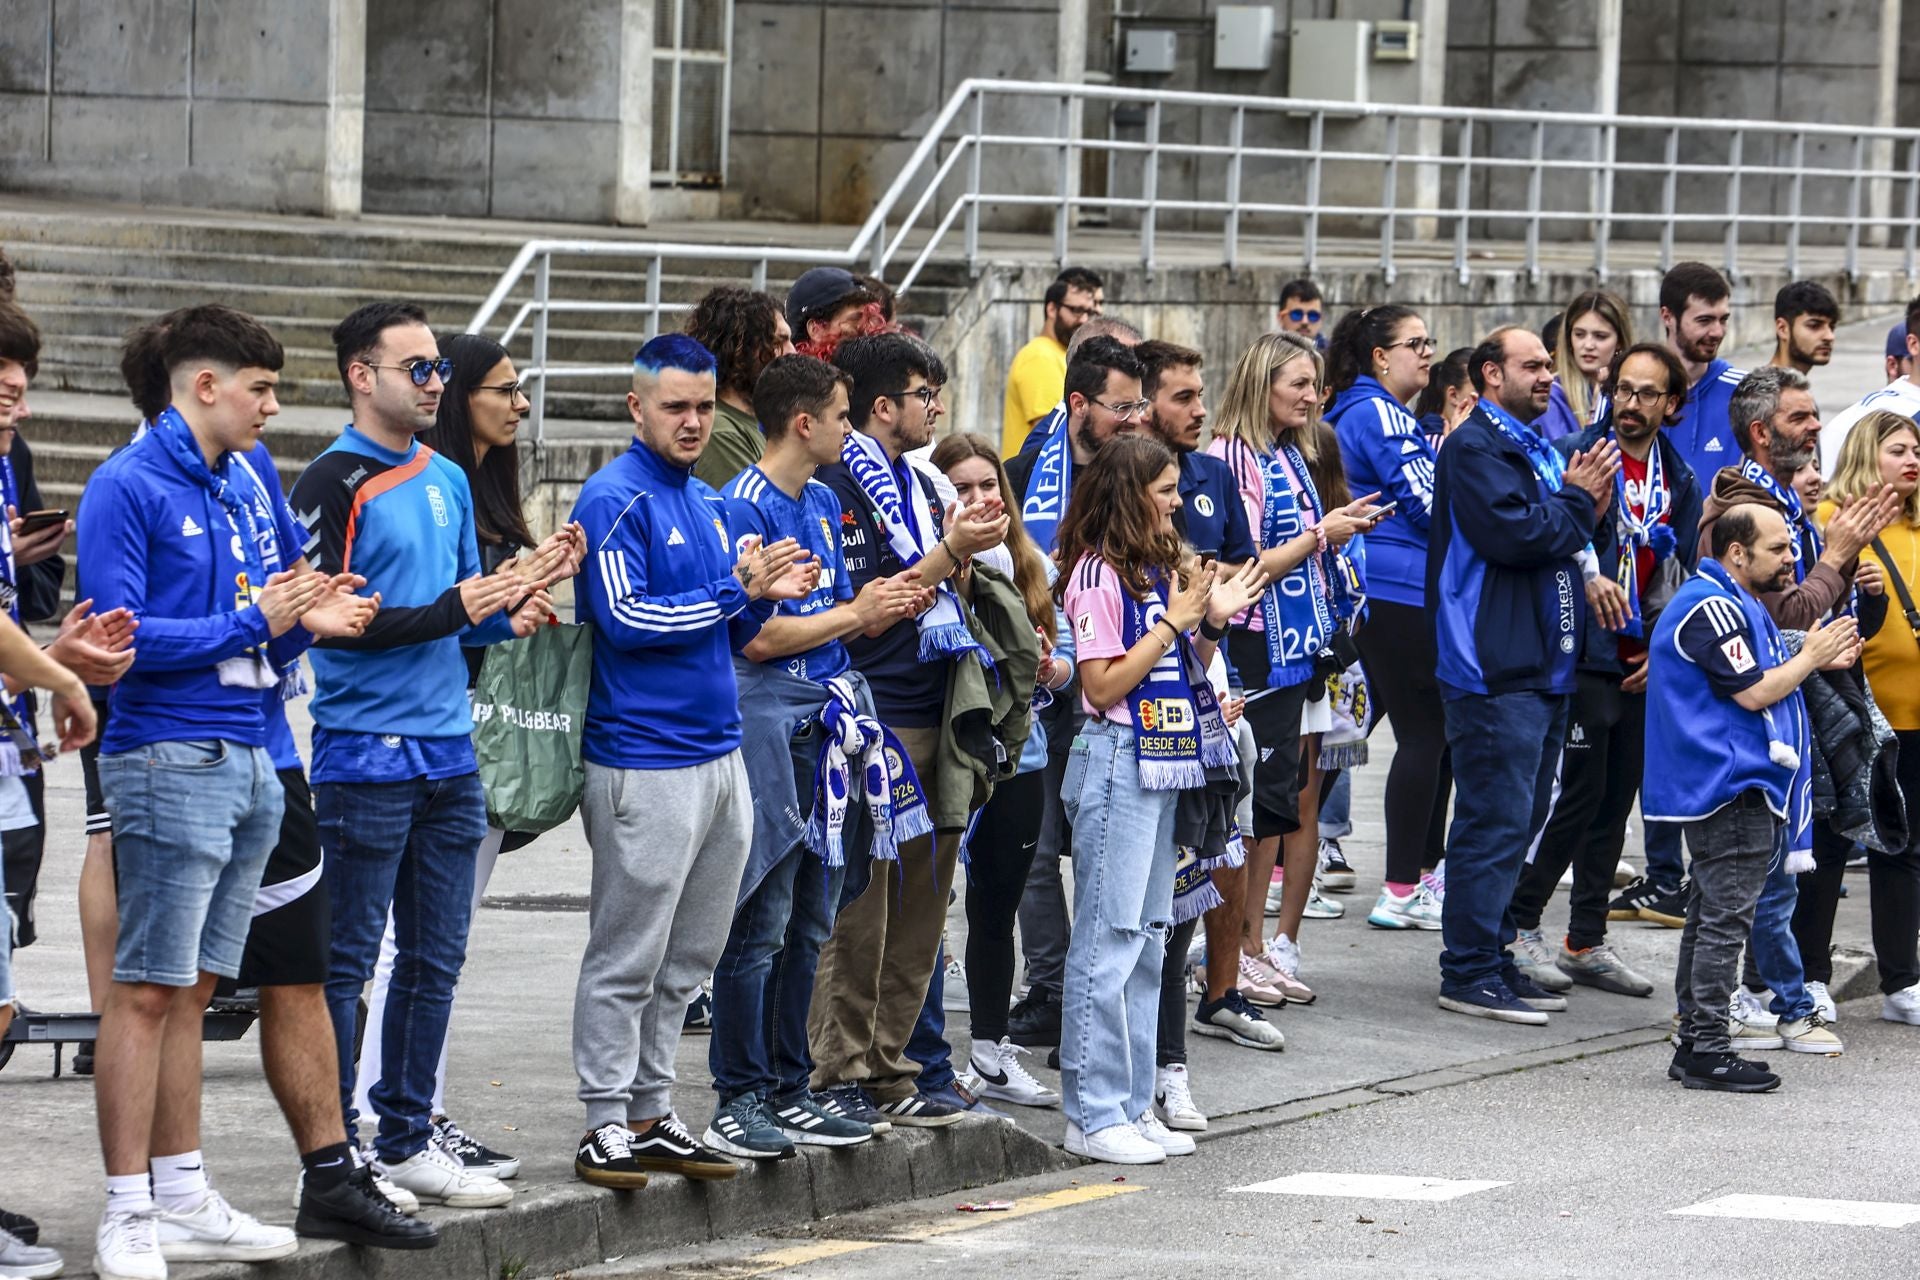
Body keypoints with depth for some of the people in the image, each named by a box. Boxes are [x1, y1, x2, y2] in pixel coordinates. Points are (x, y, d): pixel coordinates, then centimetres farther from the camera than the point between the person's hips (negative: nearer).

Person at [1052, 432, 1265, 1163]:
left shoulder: (1161, 567, 14)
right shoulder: (1099, 573, -12)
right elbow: (1103, 685, -16)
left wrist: (1211, 622, 3)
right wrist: (1174, 620, -15)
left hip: (1163, 762, 9)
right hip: (1117, 761, -9)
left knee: (1147, 937, 11)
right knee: (1109, 937, -8)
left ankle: (1133, 1104, 16)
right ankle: (1092, 1115, -6)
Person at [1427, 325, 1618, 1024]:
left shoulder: (1536, 447, 20)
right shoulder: (1475, 447, -11)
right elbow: (1510, 534, -22)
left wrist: (1585, 506, 4)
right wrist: (1575, 500, -8)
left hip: (1541, 665, 10)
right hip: (1496, 669, -10)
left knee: (1518, 820, 13)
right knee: (1495, 822, -9)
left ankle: (1492, 959, 20)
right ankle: (1468, 974, -6)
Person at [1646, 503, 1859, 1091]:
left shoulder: (1736, 605, 20)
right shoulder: (1712, 609, -16)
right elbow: (1753, 693, -19)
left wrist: (1819, 660, 12)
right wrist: (1809, 657, -7)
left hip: (1727, 789, 11)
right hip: (1729, 786, -11)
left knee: (1711, 914, 13)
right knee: (1727, 915, -10)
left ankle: (1695, 1043, 17)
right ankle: (1707, 1049, -10)